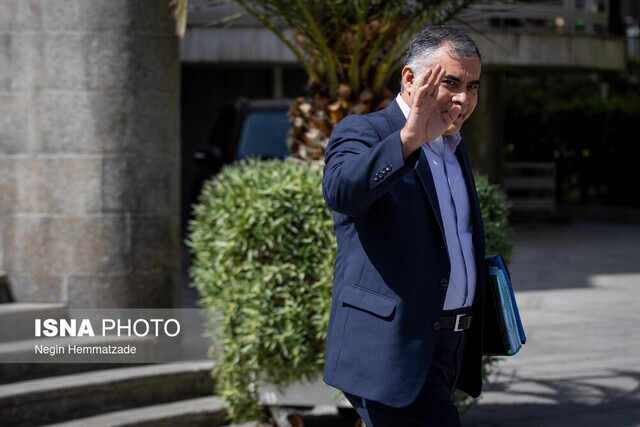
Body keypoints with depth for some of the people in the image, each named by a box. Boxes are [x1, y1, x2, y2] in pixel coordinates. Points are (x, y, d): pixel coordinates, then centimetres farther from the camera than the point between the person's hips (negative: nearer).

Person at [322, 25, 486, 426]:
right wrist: (409, 139, -43)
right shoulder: (362, 133, -7)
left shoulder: (454, 146, 18)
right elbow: (341, 191, -30)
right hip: (392, 353, -8)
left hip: (446, 349, 8)